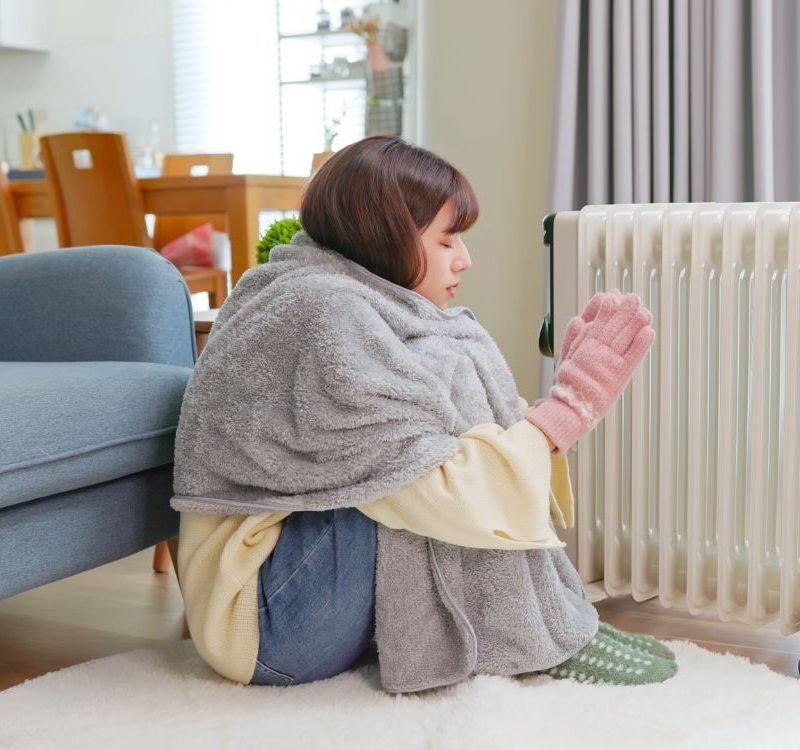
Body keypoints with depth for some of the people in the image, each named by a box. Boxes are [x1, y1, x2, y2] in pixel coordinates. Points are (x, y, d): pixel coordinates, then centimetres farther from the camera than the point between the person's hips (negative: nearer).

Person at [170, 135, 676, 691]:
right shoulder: (323, 314, -21)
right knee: (451, 379, -20)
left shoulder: (348, 301, 7)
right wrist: (571, 404, -16)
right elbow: (448, 494, -25)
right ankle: (530, 639, -11)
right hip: (266, 622, -10)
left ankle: (553, 613, 1)